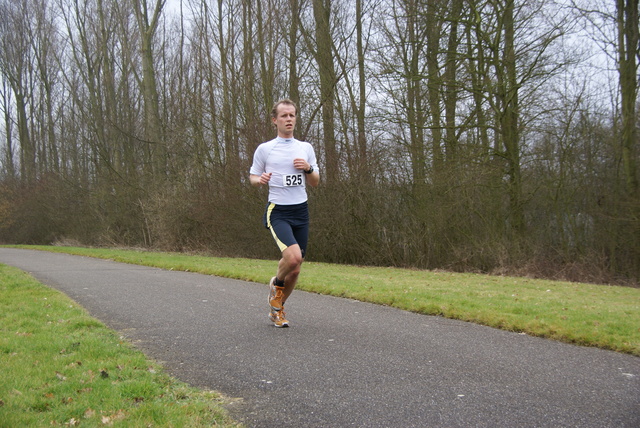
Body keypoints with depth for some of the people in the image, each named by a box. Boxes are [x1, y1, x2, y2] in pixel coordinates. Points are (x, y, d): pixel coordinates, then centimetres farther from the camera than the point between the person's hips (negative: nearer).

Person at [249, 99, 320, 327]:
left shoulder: (306, 148, 11)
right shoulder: (264, 149, 2)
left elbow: (315, 183, 15)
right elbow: (252, 177, 10)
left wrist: (308, 168, -7)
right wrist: (261, 179, -14)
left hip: (301, 211, 4)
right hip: (277, 211, -4)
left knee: (295, 269, 6)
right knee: (294, 256, -27)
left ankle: (277, 310, 29)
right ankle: (277, 284, 6)